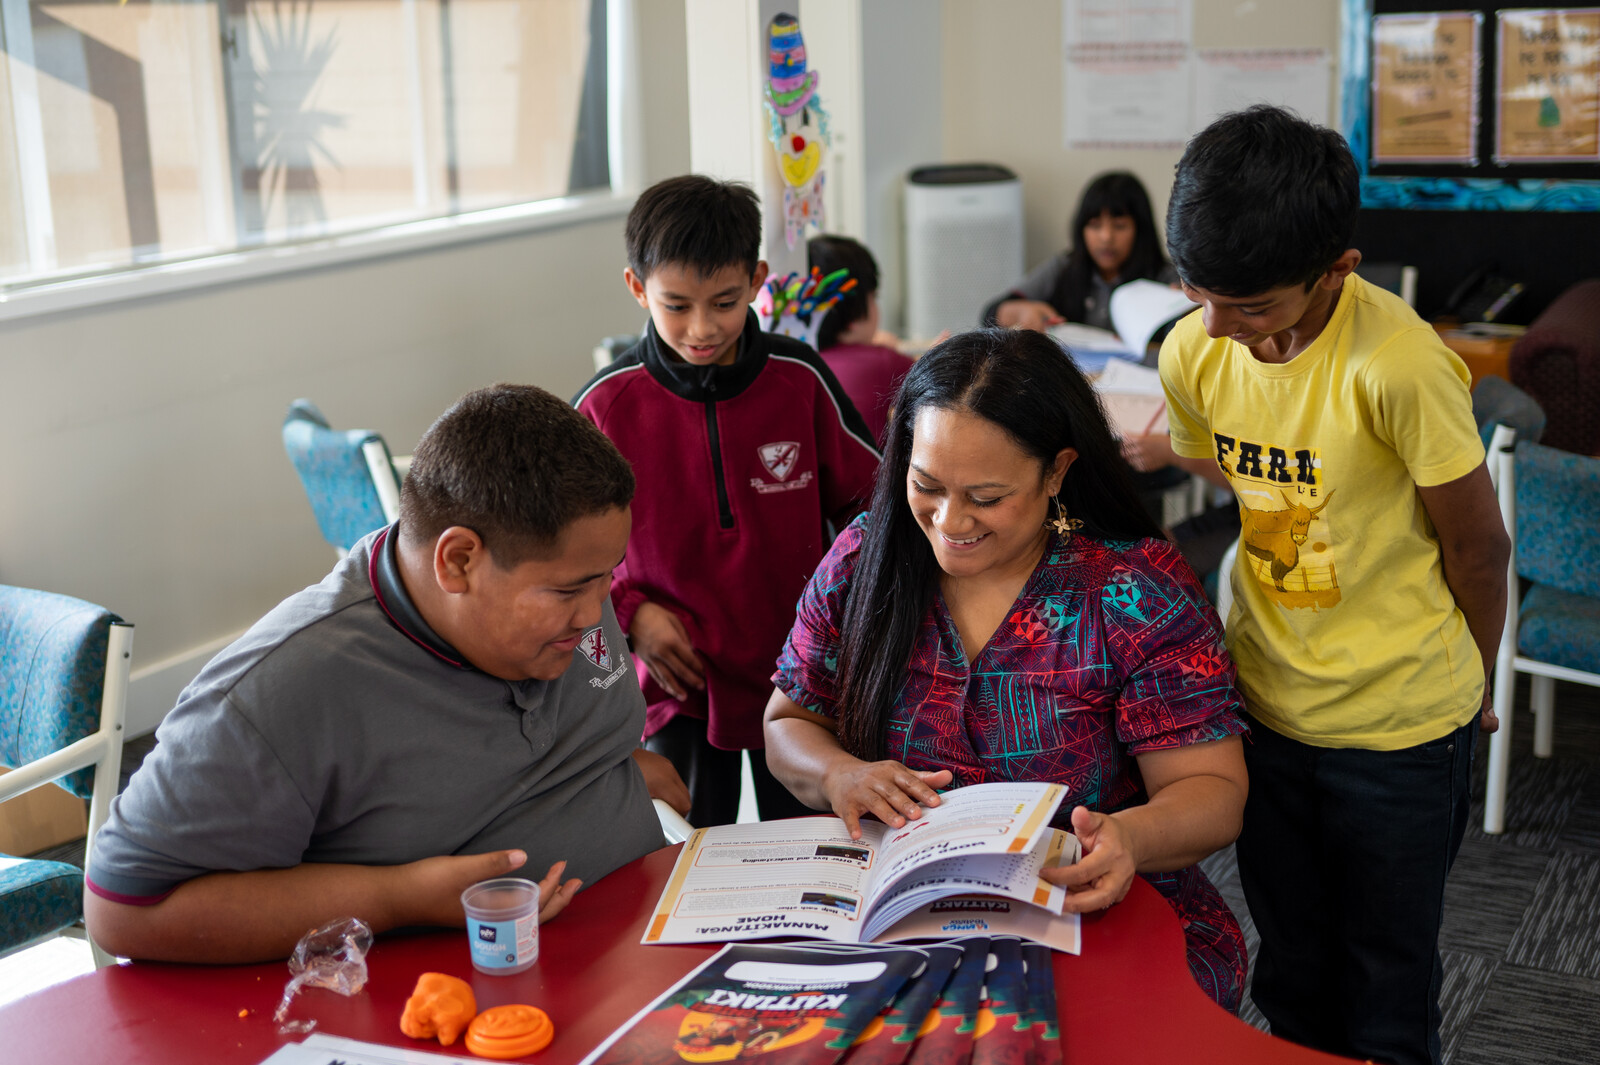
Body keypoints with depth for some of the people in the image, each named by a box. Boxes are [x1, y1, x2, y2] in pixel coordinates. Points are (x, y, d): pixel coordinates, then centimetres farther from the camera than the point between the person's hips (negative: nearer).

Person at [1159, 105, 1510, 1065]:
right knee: (1291, 982, 21)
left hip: (1400, 728, -4)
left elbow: (1476, 547, -12)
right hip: (1266, 705, 5)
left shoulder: (1396, 365, -27)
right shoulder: (1193, 351, -10)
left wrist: (1469, 688, 4)